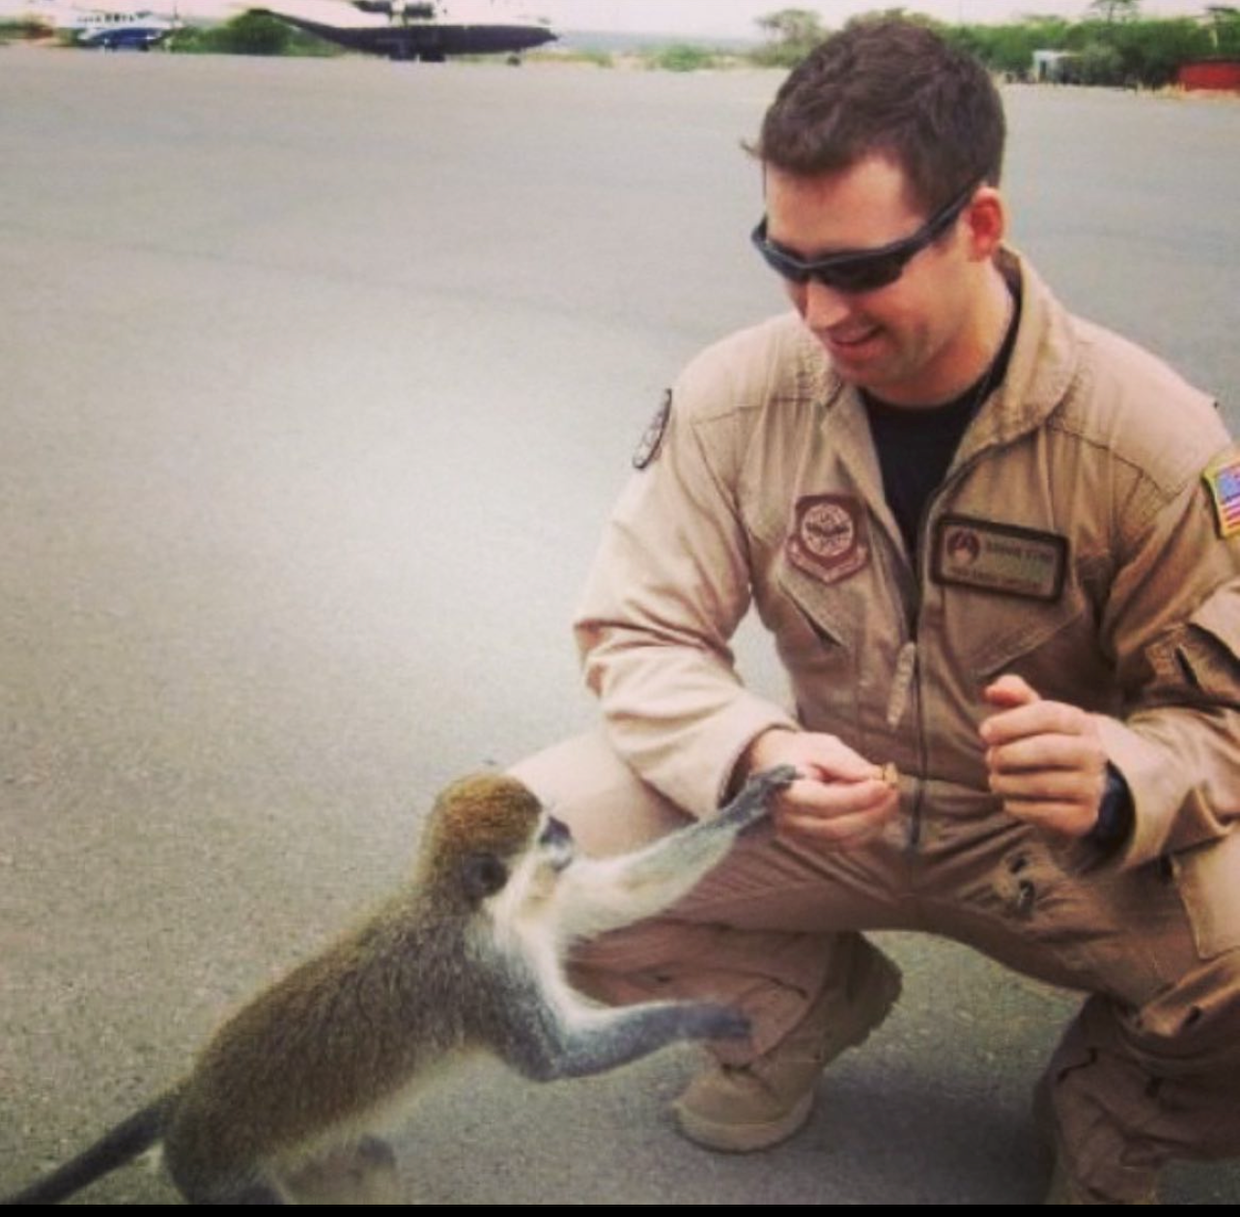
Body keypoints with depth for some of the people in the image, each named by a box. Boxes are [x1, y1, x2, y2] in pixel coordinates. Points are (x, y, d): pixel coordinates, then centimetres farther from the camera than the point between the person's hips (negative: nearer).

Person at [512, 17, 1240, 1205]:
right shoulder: (736, 396, -15)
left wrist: (1118, 784, -36)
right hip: (828, 807, 2)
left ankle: (1121, 1095, 9)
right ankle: (810, 993, 11)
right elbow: (639, 630, -8)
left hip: (1058, 843, -1)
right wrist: (754, 750, -31)